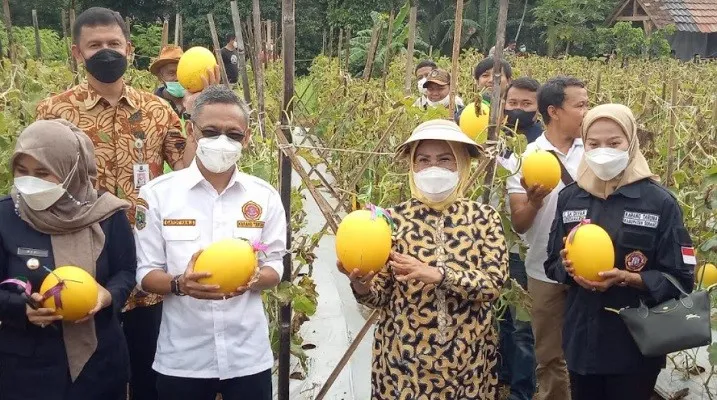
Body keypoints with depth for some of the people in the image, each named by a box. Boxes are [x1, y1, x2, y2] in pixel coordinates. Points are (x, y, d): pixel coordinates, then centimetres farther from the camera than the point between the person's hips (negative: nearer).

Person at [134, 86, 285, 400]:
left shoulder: (264, 196, 0)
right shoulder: (158, 194, -4)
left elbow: (275, 268, 4)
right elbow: (146, 273, -2)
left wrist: (252, 279, -18)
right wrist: (180, 284, -23)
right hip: (182, 358, -1)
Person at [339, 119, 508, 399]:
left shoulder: (484, 217, -1)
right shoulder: (395, 218, -3)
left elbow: (494, 283, -12)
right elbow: (380, 295, -1)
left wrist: (436, 274, -24)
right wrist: (361, 285, -23)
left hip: (467, 359, 1)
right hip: (403, 358, 0)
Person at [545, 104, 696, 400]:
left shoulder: (660, 202, -9)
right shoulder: (570, 197, 2)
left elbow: (681, 279, -8)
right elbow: (552, 264, 10)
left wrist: (625, 278, -22)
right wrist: (568, 266, -13)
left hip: (637, 345, -3)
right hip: (581, 340, 3)